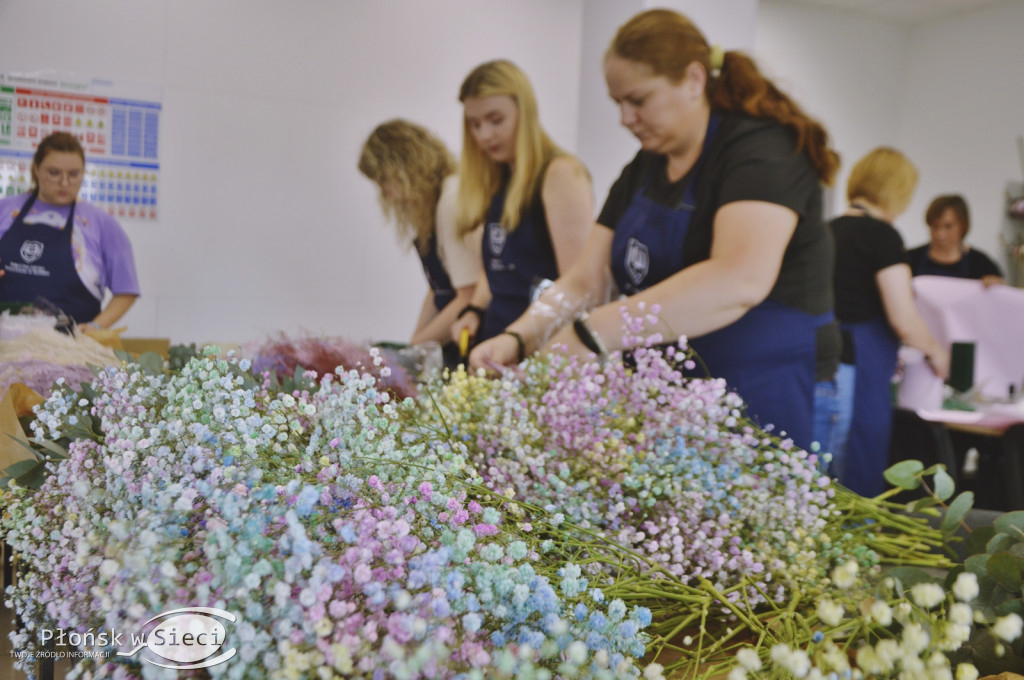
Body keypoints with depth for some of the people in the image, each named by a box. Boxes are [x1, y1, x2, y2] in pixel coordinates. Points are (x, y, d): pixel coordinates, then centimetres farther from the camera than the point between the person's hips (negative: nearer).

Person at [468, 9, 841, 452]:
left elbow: (740, 280, -33)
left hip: (763, 401, -6)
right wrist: (519, 336, -14)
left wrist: (589, 336, -36)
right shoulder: (643, 171, 10)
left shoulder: (761, 149, -14)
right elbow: (584, 280, 5)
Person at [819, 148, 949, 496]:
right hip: (857, 372, -8)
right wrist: (934, 350, 7)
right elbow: (904, 320, -12)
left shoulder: (830, 230, 13)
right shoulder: (883, 235, -9)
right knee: (860, 485, -2)